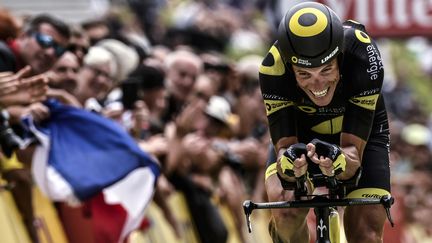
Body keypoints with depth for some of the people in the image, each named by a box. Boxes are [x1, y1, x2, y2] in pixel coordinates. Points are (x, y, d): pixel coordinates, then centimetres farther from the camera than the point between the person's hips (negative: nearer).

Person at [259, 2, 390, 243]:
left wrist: (339, 162, -61)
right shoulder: (274, 68, -35)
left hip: (361, 133, 0)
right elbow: (284, 146, -35)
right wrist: (289, 165, -58)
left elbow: (353, 149, -38)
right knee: (285, 208, -27)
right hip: (302, 133, 0)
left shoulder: (364, 57, -38)